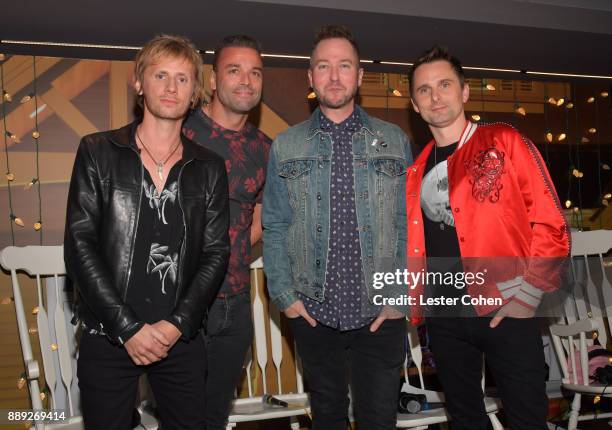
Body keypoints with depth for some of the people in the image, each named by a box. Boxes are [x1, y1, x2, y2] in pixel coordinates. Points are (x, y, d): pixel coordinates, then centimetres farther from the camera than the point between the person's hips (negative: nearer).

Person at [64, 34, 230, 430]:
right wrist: (128, 328, -11)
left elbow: (216, 253, 2)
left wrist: (177, 324, -10)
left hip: (182, 337, 2)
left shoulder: (209, 168, 5)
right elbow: (80, 245, -6)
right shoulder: (98, 152, 0)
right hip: (108, 337, -1)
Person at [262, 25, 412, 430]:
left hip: (381, 314, -1)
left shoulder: (394, 141, 3)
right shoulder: (285, 146, 5)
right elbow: (274, 228, 5)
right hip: (313, 312, 1)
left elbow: (409, 225, 2)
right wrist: (284, 294, -3)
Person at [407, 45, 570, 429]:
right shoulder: (417, 170, 10)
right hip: (443, 315, 4)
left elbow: (550, 224, -6)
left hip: (505, 311, -4)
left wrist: (528, 295, -11)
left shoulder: (504, 142, -3)